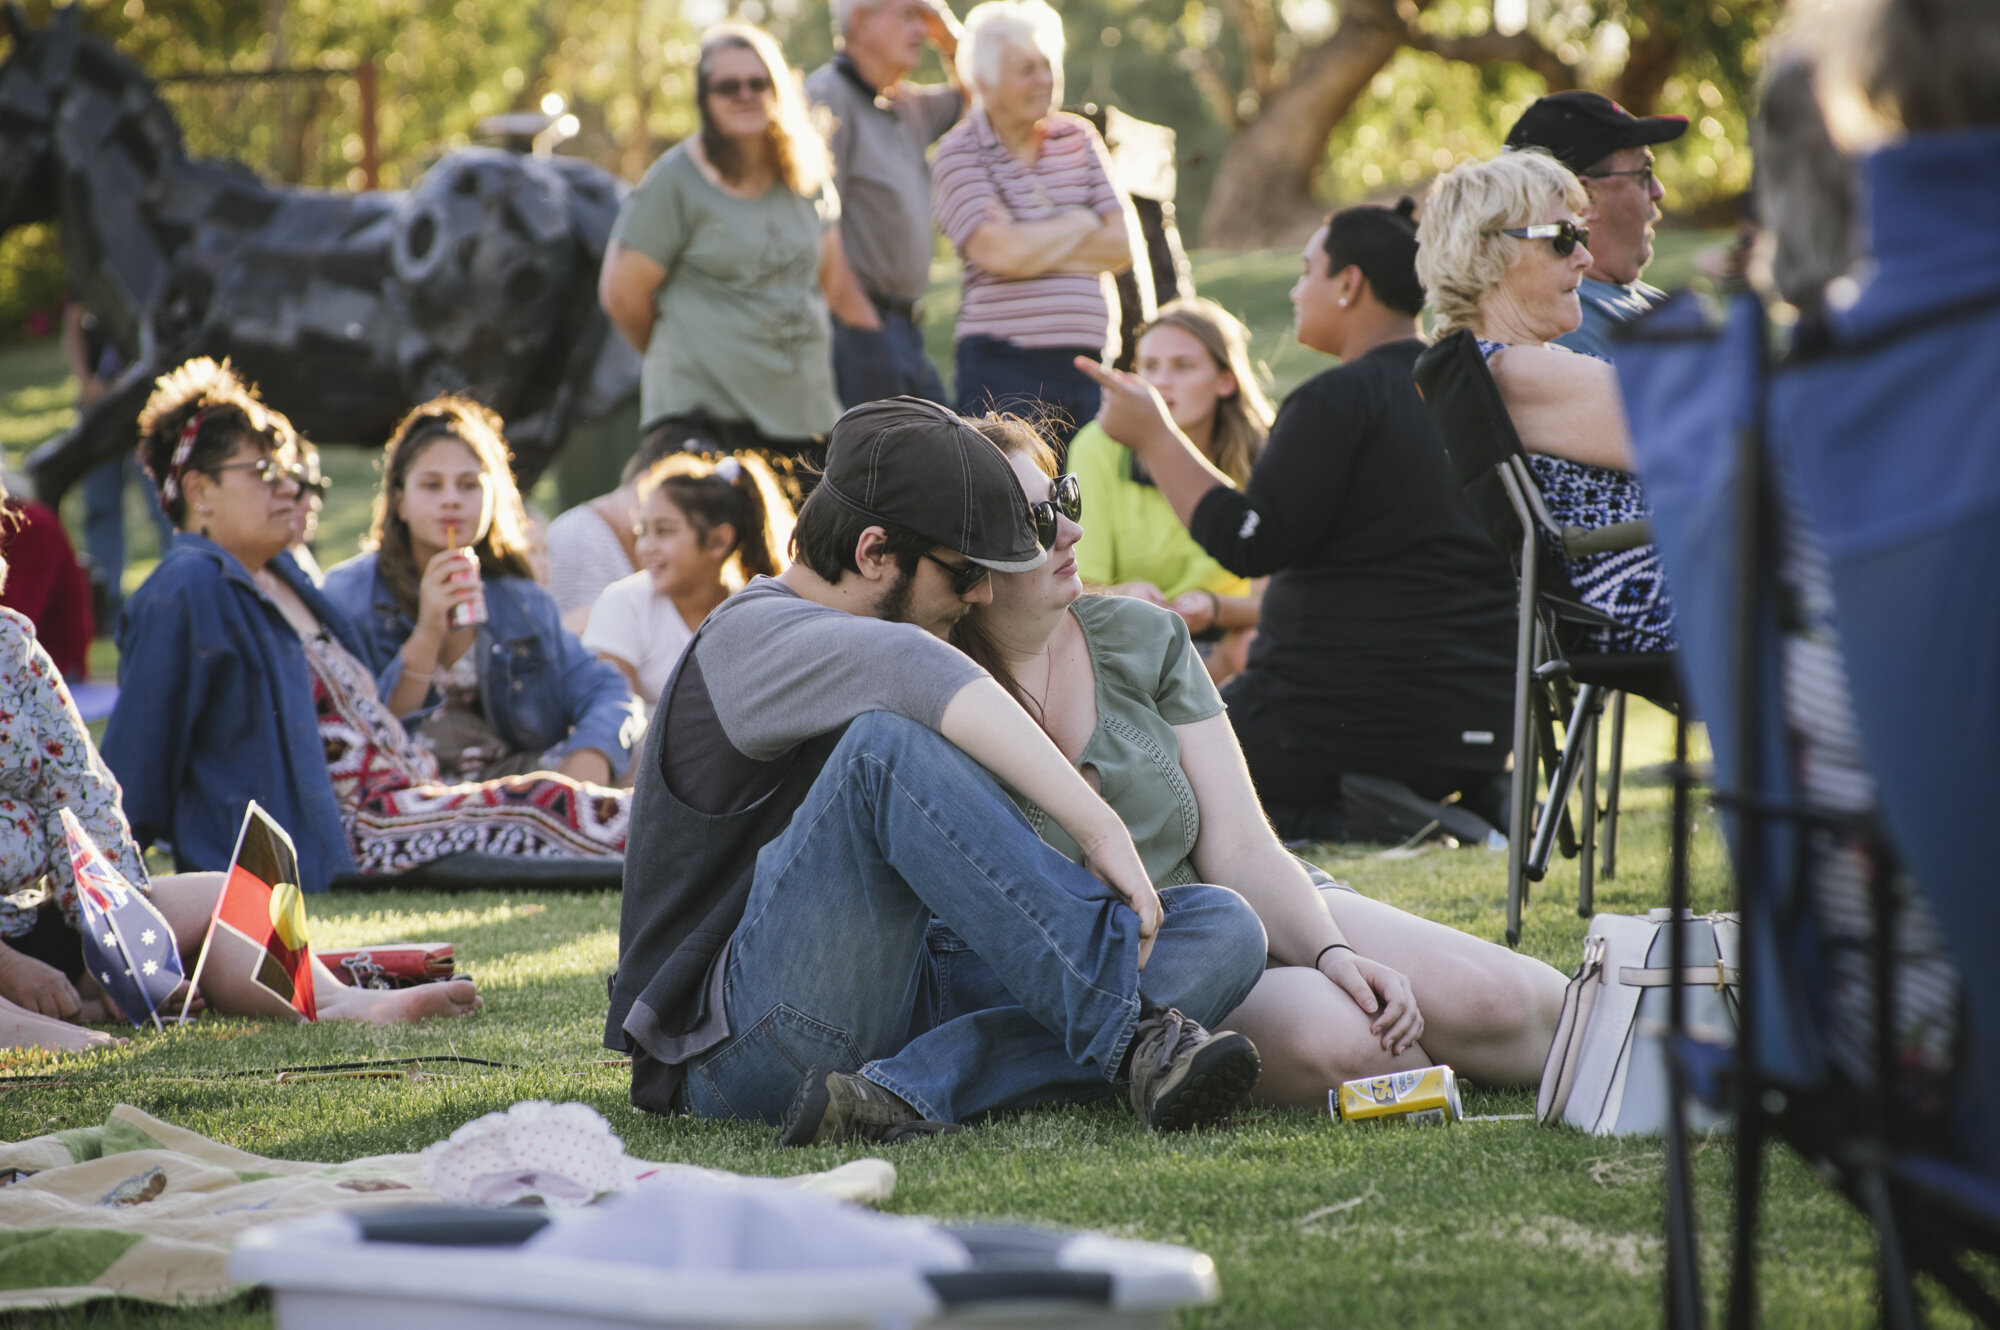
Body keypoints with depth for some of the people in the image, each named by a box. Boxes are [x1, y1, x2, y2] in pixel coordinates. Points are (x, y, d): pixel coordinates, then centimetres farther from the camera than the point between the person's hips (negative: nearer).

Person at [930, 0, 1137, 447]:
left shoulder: (1077, 138, 13)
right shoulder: (958, 154, -1)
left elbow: (1122, 246, 5)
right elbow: (1001, 252, -15)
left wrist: (1032, 245, -7)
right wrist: (1079, 224, 0)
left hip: (1087, 360, 4)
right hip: (1002, 365, -4)